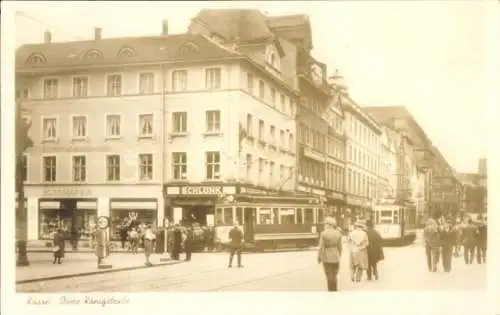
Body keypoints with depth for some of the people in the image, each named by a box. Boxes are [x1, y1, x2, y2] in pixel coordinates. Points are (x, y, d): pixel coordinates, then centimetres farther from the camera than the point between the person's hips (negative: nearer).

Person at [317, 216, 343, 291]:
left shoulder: (323, 233, -12)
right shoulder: (338, 233, -2)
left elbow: (321, 247, -11)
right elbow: (340, 247, 3)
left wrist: (319, 258, -1)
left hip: (326, 258, -3)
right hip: (336, 257, 3)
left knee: (329, 276, 5)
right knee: (334, 276, 15)